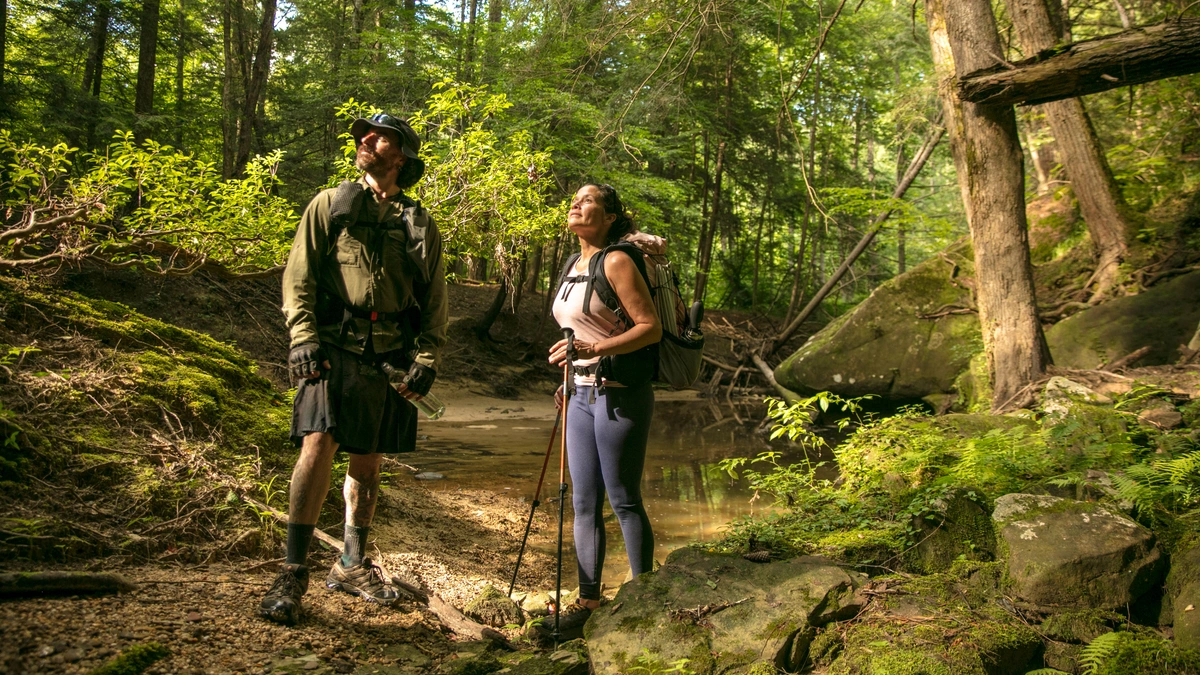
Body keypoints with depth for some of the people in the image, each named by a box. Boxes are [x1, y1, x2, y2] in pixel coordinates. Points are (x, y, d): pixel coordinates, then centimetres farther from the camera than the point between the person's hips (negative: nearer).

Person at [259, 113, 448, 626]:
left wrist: (427, 358, 0)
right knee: (318, 445, -16)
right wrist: (303, 338, -11)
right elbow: (298, 275, 2)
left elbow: (436, 300, 12)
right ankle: (293, 573, -10)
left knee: (368, 462, 10)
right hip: (334, 347, -3)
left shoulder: (420, 225, 14)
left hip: (388, 356, 3)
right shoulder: (331, 205, 9)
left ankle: (352, 565, 24)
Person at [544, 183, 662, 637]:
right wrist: (572, 380, 17)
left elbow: (650, 328, -15)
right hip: (583, 395, 8)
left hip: (620, 396, -8)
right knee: (584, 501, 9)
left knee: (623, 500, -2)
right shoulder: (573, 267, 15)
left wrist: (592, 350, -24)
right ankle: (588, 600, 18)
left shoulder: (617, 262, -10)